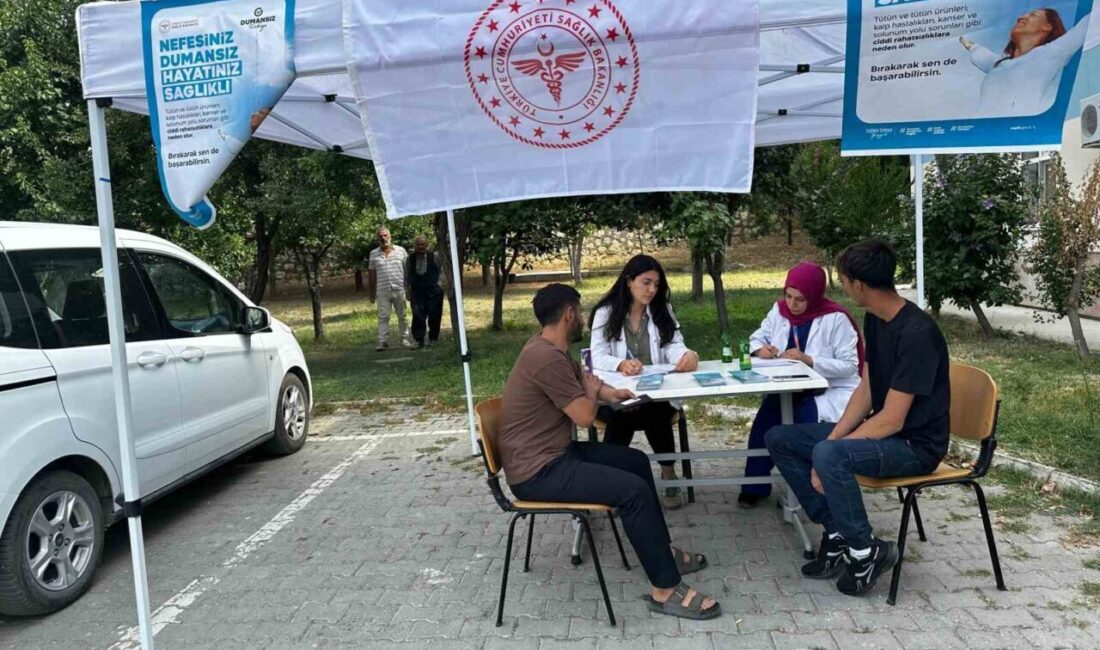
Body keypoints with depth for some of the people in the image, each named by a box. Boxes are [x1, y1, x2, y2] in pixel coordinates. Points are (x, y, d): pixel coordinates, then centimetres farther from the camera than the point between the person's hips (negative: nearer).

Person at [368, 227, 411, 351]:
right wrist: (371, 291, 9)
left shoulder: (401, 251, 5)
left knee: (402, 316, 7)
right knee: (383, 317, -4)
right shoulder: (374, 254, 8)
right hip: (382, 290, 0)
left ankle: (405, 338, 17)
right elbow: (372, 274, 10)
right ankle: (383, 341, -4)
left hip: (399, 289, 0)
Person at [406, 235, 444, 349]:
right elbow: (407, 276, 13)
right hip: (417, 292, 1)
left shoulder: (434, 256, 0)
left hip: (433, 292, -1)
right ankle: (419, 341, -2)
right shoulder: (411, 259, 5)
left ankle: (432, 339, 18)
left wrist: (439, 284, 2)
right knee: (418, 316, -7)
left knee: (434, 317, 2)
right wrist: (408, 291, 10)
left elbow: (441, 271, 10)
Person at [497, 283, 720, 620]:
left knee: (636, 461, 16)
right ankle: (665, 589, -7)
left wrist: (609, 392, 5)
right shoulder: (546, 357, -24)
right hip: (537, 472, -11)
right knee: (634, 490, -20)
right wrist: (592, 390, 1)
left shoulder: (550, 348, 9)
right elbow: (585, 416, -21)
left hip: (556, 453, 11)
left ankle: (660, 550, 27)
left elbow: (583, 377, 25)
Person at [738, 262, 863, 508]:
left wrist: (809, 360, -26)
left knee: (803, 419, -31)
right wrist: (760, 348, -13)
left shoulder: (835, 318, -13)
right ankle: (755, 486, -10)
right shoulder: (779, 310, 5)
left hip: (832, 391, -4)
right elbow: (756, 338, 13)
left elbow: (849, 366, -16)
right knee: (766, 417, -23)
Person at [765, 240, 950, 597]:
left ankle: (866, 551, -12)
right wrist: (833, 437, -7)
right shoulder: (874, 320, 3)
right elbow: (866, 390, 6)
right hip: (880, 430, 9)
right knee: (779, 439, 2)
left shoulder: (916, 333, -25)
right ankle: (838, 533, 2)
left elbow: (892, 420, -26)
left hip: (915, 444, -9)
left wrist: (829, 448, -20)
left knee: (828, 457, -36)